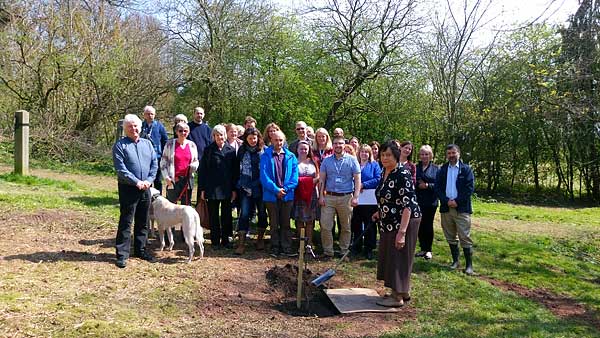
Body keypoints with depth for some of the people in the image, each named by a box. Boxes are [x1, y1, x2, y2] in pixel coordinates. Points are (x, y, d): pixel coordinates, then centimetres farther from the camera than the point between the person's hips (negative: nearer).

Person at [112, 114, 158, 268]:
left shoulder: (147, 143, 11)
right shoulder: (120, 145, -5)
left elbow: (154, 164, 7)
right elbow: (121, 169, -13)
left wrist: (149, 180, -8)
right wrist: (137, 182, -18)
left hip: (145, 188, 5)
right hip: (128, 189, -5)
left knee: (143, 222, 13)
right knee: (126, 222, -2)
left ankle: (140, 249, 26)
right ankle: (122, 254, 4)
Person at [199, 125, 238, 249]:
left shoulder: (231, 150, 4)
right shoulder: (208, 150, 1)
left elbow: (235, 171, 4)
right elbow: (202, 170, 1)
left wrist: (234, 189, 0)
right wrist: (202, 189, -4)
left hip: (227, 188, 1)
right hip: (212, 188, -1)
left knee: (227, 215, 8)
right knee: (213, 216, 6)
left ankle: (225, 239, 20)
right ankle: (215, 241, 16)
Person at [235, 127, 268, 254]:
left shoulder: (264, 150, 0)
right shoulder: (242, 150, 5)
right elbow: (237, 168, 10)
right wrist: (238, 185, 6)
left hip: (261, 187, 0)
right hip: (245, 187, 0)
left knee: (262, 213, 10)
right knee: (244, 213, -5)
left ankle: (260, 238, 28)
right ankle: (241, 243, -3)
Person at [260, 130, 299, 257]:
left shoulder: (291, 156, 5)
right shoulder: (266, 156, -2)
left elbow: (294, 176, 2)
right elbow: (264, 176, -8)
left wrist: (285, 189, -10)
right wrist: (276, 190, -14)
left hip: (287, 195, 2)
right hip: (271, 195, -2)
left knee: (285, 223, 9)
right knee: (274, 224, 8)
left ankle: (286, 248, 15)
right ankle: (275, 248, 16)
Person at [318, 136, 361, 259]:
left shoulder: (352, 160, 2)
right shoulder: (327, 161, 8)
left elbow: (357, 180, -1)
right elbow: (322, 179, 8)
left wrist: (355, 197, -9)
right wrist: (321, 196, -1)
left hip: (346, 197, -1)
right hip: (329, 197, 1)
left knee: (346, 227, 8)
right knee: (325, 226, -3)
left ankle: (344, 251, 21)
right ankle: (328, 251, 9)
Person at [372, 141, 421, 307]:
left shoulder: (402, 174, -20)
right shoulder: (385, 173, 7)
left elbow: (407, 204, -25)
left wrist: (402, 231, -29)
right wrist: (380, 213, 11)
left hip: (404, 222, -9)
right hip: (390, 223, 9)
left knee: (399, 257, -1)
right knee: (390, 255, 16)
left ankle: (398, 297, 12)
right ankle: (403, 291, 30)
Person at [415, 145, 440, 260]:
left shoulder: (436, 169, 1)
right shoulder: (415, 168, 9)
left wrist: (427, 185, -17)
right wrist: (417, 185, -13)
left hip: (430, 202, -2)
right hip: (418, 201, 3)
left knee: (428, 225, 3)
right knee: (420, 225, 7)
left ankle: (428, 250, 15)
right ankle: (423, 249, 19)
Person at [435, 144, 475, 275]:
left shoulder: (466, 169, 0)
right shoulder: (442, 170, 10)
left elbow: (470, 188, -6)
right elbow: (437, 188, 4)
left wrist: (457, 201, -13)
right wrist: (447, 201, -11)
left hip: (462, 208, -4)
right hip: (446, 208, 4)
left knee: (465, 237, -6)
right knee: (451, 237, 11)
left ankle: (469, 265, -1)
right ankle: (455, 261, 23)